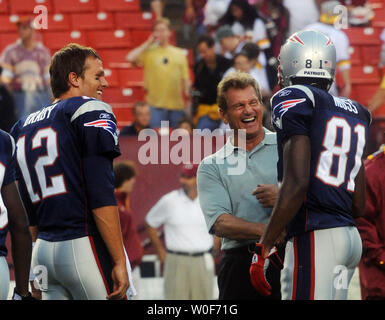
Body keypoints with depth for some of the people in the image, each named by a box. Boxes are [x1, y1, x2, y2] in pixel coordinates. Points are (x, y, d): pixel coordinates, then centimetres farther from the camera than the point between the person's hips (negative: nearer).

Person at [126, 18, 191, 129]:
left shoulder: (180, 54, 13)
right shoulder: (149, 52, 5)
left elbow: (185, 78, 12)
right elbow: (130, 58, -12)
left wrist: (187, 93, -5)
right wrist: (148, 43, -4)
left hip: (177, 105, 3)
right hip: (156, 104, -3)